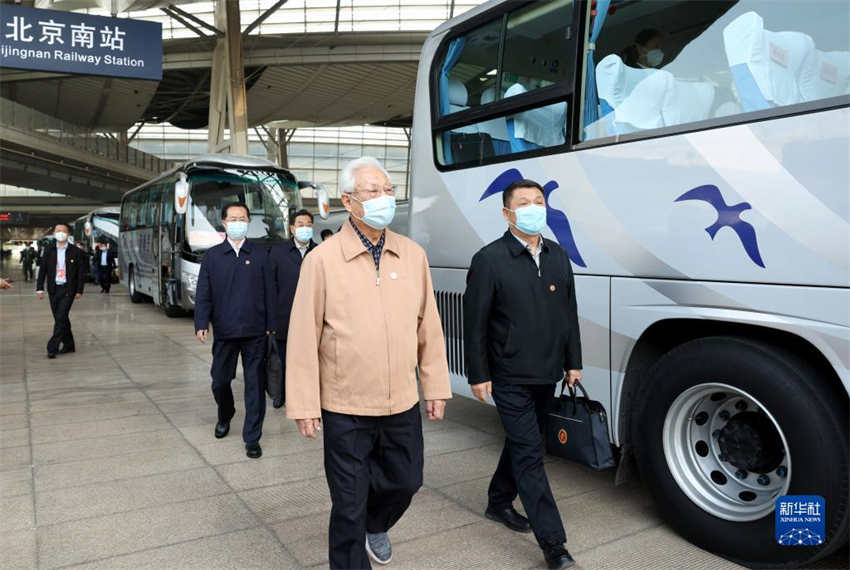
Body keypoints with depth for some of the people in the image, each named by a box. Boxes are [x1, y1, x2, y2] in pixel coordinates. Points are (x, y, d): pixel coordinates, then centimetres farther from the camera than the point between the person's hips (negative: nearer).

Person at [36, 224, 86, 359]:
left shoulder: (76, 252, -1)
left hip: (68, 289, -4)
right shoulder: (48, 250, 7)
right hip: (53, 289, 4)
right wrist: (40, 288, 0)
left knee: (61, 317, -11)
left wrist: (79, 290, -5)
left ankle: (52, 347, -9)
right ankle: (68, 344, 22)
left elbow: (81, 272, -1)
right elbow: (43, 270, 7)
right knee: (60, 318, 10)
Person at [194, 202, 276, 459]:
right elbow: (203, 294, 3)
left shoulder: (260, 254, 5)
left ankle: (252, 438, 12)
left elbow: (268, 292, 3)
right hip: (224, 331, 1)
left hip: (255, 332, -1)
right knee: (220, 381, 11)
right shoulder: (212, 256, 6)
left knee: (255, 384, 2)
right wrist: (201, 324, -8)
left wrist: (270, 325, -1)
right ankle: (225, 416, 42)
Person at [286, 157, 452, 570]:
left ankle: (374, 525, 53)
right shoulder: (322, 260, -10)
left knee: (406, 480, 21)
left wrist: (435, 387, 7)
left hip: (402, 404, 4)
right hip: (345, 410, -4)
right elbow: (303, 338, -8)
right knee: (349, 507, 9)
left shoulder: (413, 255, 2)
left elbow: (429, 327, 5)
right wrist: (304, 406, -7)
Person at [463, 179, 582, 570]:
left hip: (546, 375, 6)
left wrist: (573, 362, 10)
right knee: (530, 453, -4)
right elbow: (474, 323, -10)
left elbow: (569, 314, 12)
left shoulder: (558, 256, 8)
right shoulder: (489, 259, -10)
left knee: (521, 444, 20)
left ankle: (498, 502, 40)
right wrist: (478, 375, -11)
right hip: (510, 378, -6)